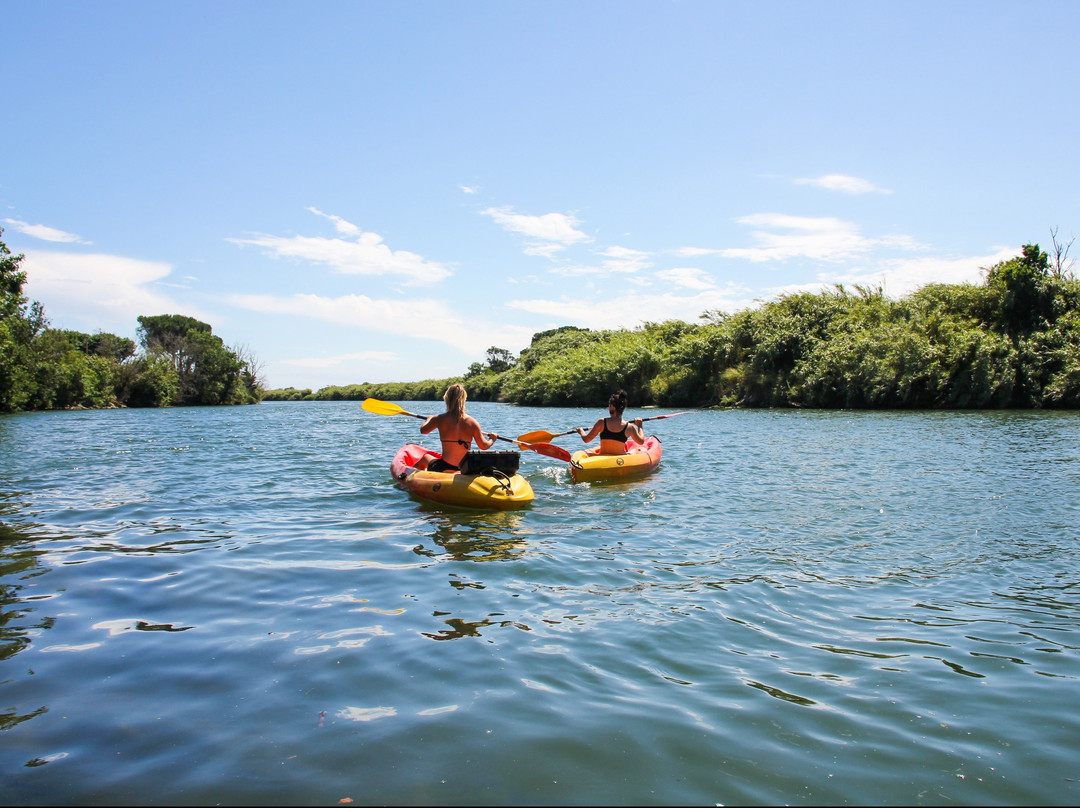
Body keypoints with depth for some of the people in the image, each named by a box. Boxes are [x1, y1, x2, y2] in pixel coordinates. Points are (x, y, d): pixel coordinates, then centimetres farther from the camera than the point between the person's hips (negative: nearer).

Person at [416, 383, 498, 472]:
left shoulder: (439, 419, -10)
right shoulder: (472, 422, -8)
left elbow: (423, 430, 10)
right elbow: (484, 446, 1)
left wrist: (428, 419, 31)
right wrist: (492, 439, 22)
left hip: (443, 469, -1)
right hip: (465, 470, 1)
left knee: (426, 457, 32)